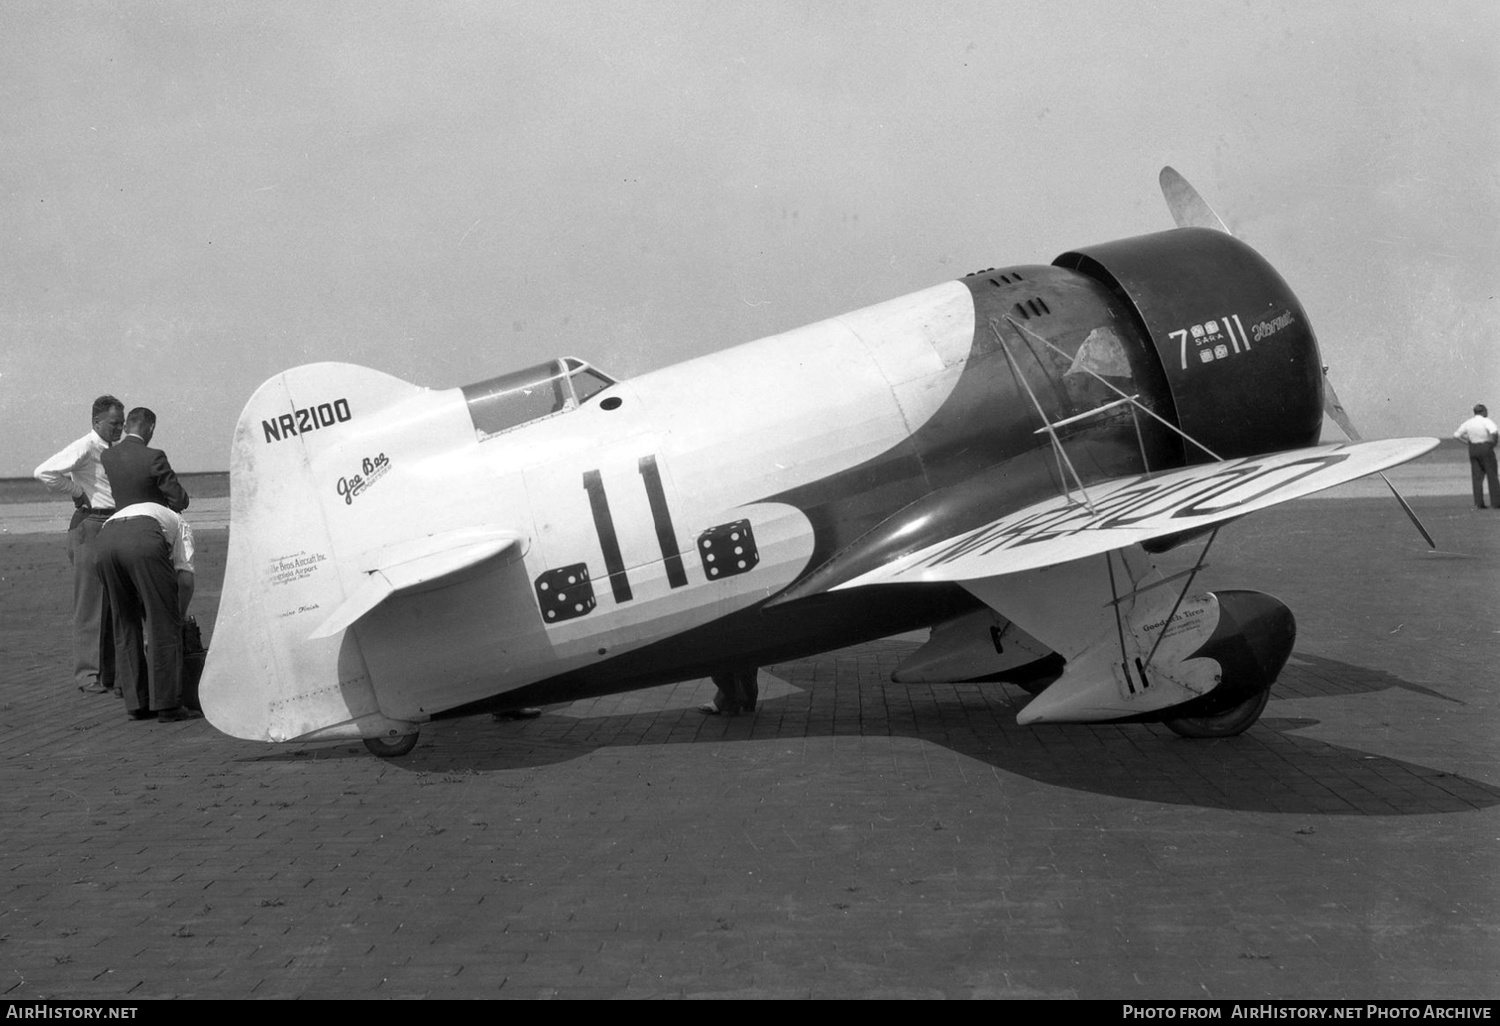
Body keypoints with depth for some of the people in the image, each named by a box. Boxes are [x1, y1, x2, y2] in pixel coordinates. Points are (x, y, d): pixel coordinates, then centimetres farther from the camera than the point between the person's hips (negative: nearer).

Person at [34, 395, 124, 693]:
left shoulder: (113, 451, 16)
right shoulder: (85, 447, -10)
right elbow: (44, 473, -22)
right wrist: (77, 492, -13)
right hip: (90, 525, -8)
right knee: (90, 604, -6)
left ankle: (110, 669, 18)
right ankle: (86, 674, -2)